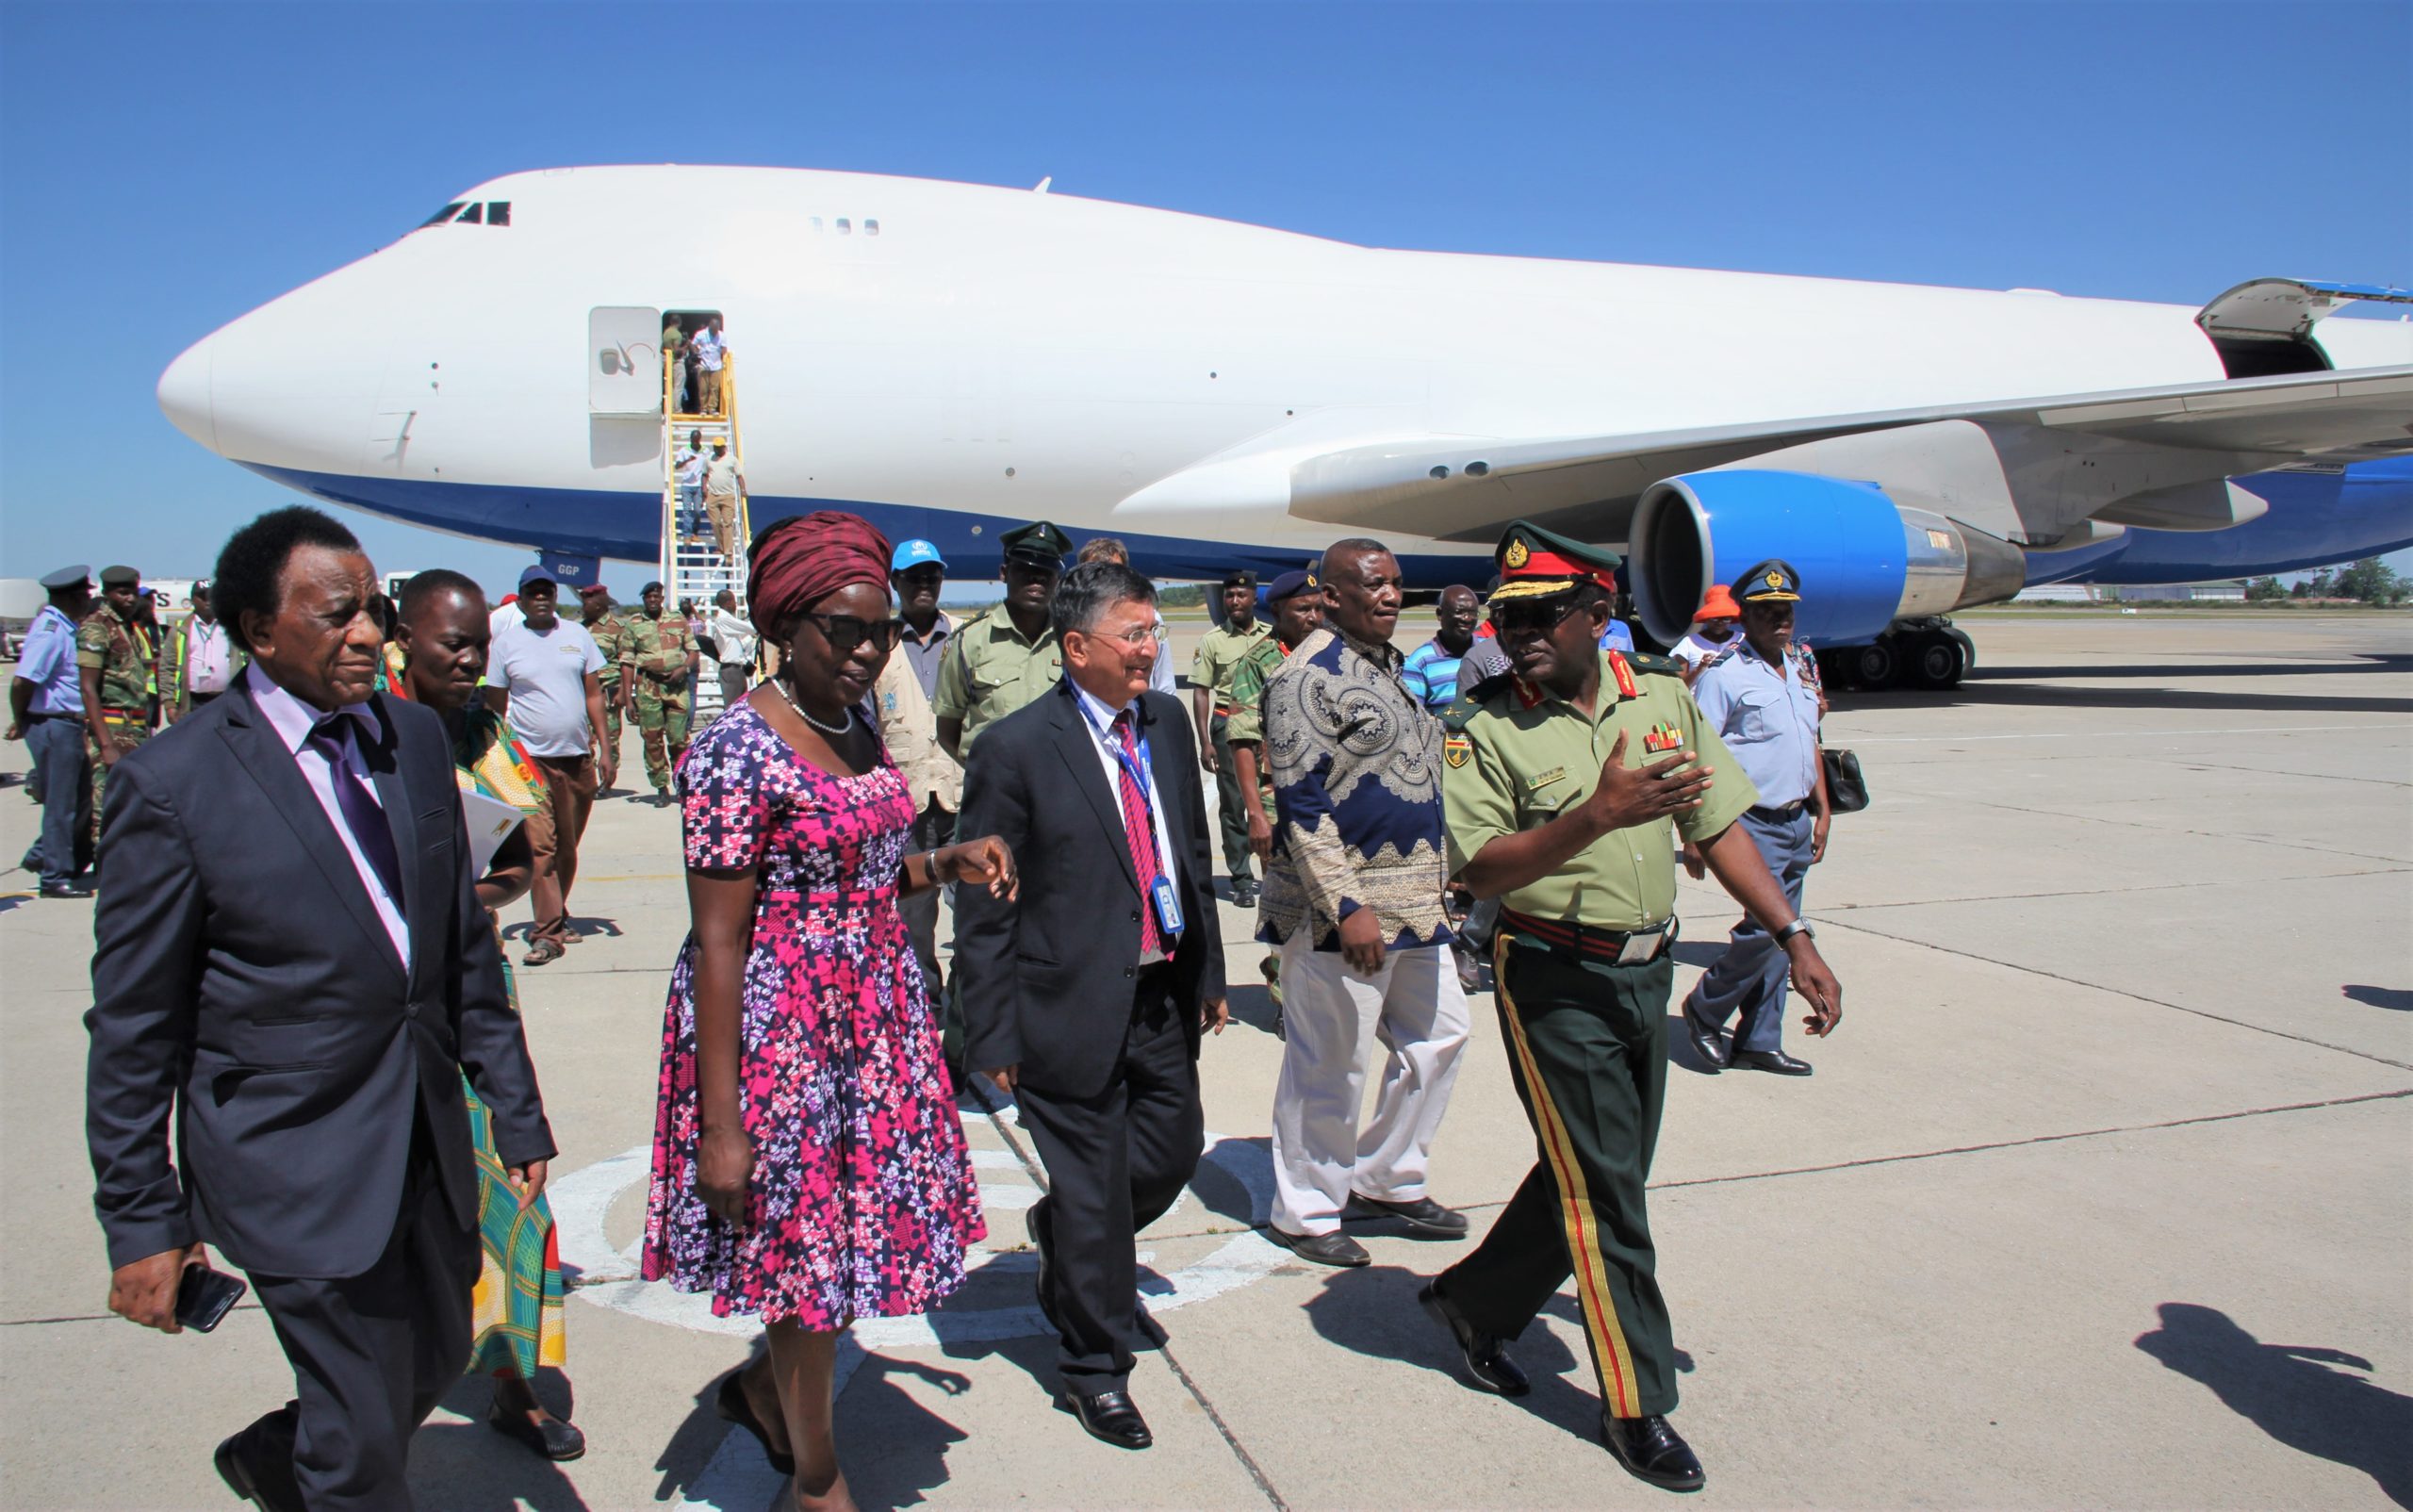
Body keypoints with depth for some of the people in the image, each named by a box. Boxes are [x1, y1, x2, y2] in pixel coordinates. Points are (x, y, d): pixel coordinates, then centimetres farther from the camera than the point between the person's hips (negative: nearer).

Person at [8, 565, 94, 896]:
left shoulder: (64, 628, 12)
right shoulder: (50, 631, -18)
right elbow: (22, 682, -23)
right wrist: (20, 721, -9)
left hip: (68, 725, 9)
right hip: (53, 726, -9)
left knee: (82, 797, 16)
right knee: (60, 803, -1)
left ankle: (42, 856, 28)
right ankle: (55, 876, 8)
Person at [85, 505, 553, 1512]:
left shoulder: (416, 738, 4)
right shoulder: (173, 783, -13)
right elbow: (133, 1026, -8)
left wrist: (515, 1110, 10)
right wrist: (141, 1220, -6)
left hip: (428, 1144, 6)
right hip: (299, 1170, -6)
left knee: (436, 1361, 22)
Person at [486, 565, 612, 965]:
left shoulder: (577, 635, 8)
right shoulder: (506, 643, 1)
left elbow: (594, 694, 11)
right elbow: (496, 706, 4)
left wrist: (604, 748, 4)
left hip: (578, 757, 3)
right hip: (532, 759, -3)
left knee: (568, 848, 12)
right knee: (540, 847, -9)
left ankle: (558, 917, 27)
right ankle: (547, 932, -7)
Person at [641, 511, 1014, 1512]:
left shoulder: (856, 729, 6)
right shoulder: (739, 751, -19)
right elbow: (717, 941, -19)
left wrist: (948, 863, -2)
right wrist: (721, 1124, -19)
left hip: (872, 1010, 8)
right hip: (782, 1024, -8)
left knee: (862, 1227, 17)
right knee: (812, 1245, 6)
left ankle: (766, 1386, 44)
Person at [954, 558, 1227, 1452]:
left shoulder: (1167, 723, 5)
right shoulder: (1017, 748, -14)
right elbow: (981, 908, -11)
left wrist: (1208, 970, 15)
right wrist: (994, 1035, -11)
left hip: (1163, 997, 6)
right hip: (1073, 1007, -6)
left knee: (1174, 1153, 16)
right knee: (1092, 1186, 6)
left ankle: (1063, 1234, 47)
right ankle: (1094, 1370, 27)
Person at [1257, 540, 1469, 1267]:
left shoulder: (1389, 663, 14)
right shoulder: (1309, 675, -15)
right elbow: (1300, 804, -20)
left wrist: (1435, 883, 21)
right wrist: (1346, 909, -24)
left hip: (1416, 902, 9)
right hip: (1343, 909, -9)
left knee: (1438, 1036, 16)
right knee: (1329, 1063, 1)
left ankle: (1387, 1181, 32)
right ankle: (1304, 1213, 18)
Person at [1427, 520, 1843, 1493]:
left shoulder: (1661, 695, 2)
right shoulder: (1479, 724, -12)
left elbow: (1718, 826, 6)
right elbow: (1483, 870, -20)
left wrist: (1797, 939, 1)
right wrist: (1599, 814, -33)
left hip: (1648, 971, 6)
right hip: (1554, 983, -6)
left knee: (1605, 1176, 16)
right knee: (1602, 1190, 1)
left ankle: (1475, 1304, 36)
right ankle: (1637, 1405, 17)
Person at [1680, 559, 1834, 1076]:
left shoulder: (1799, 670, 14)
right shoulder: (1722, 674, -11)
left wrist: (1822, 810, 18)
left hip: (1796, 823, 8)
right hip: (1753, 824, -8)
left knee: (1779, 937, 9)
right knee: (1767, 926, -14)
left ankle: (1759, 1042, 18)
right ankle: (1704, 1010, 7)